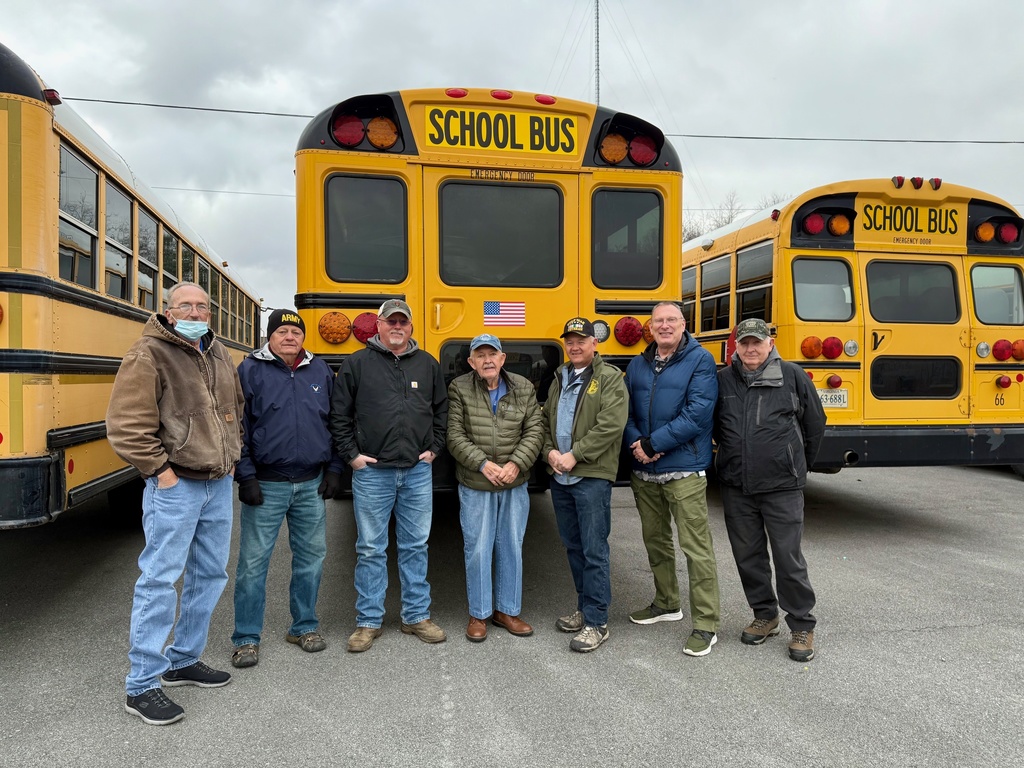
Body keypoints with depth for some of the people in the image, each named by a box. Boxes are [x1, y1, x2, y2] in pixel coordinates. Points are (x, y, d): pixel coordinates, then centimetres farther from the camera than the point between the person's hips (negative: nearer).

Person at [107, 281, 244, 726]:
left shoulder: (218, 354, 12)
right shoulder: (148, 355, -10)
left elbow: (236, 409, 23)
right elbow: (124, 425, -15)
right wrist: (160, 470, -15)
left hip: (219, 484, 8)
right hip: (175, 486, -7)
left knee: (210, 574, 14)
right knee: (160, 580, -3)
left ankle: (183, 660, 31)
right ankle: (141, 686, 10)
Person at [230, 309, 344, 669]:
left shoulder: (320, 371, 8)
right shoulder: (250, 370, -2)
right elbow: (237, 427, -5)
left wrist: (334, 469, 4)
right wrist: (246, 476, -10)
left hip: (312, 485, 3)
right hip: (266, 486, -3)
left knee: (311, 557, 12)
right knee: (253, 561, 3)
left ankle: (304, 626, 29)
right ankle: (246, 638, 17)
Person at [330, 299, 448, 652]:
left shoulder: (428, 364, 9)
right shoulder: (357, 364, 1)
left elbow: (441, 410, 16)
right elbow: (339, 414, 3)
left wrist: (434, 447, 8)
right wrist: (351, 453, -3)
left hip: (418, 471, 3)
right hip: (371, 472, -2)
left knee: (416, 546, 11)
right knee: (370, 549, 6)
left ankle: (417, 616, 24)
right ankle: (368, 622, 19)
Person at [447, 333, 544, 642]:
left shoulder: (524, 388, 2)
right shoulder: (459, 389, -4)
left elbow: (534, 431, -1)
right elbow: (455, 435, -8)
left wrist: (516, 463, -14)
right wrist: (482, 463, -17)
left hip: (515, 485, 3)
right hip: (475, 486, -2)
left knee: (512, 547, 11)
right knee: (477, 549, 5)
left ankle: (507, 610, 27)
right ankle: (479, 614, 22)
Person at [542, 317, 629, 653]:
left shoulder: (610, 378, -5)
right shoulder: (559, 378, 16)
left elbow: (610, 426, -15)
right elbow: (545, 419, 17)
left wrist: (574, 455, -16)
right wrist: (549, 451, -2)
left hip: (592, 477, -7)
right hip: (559, 475, 7)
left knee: (594, 550, -3)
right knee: (573, 546, 15)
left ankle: (596, 622, 6)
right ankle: (585, 607, 29)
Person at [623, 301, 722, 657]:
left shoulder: (700, 360, -5)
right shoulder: (637, 364, 12)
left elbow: (698, 413, -16)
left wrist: (653, 443, -17)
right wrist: (635, 442, -11)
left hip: (684, 470, -6)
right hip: (643, 472, 6)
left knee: (696, 547, -3)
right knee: (655, 540, 18)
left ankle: (706, 624, 9)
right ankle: (666, 603, 37)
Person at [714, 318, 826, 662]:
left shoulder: (792, 375, -3)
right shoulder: (723, 380, 3)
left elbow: (815, 423, 8)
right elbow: (713, 427, 17)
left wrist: (798, 464, 15)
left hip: (782, 487, -3)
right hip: (736, 487, 3)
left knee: (789, 557, 2)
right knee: (748, 555, 12)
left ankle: (802, 626, 19)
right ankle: (765, 615, 31)